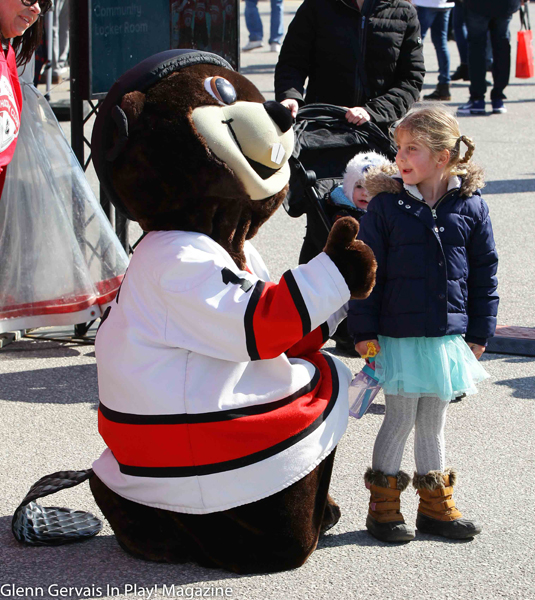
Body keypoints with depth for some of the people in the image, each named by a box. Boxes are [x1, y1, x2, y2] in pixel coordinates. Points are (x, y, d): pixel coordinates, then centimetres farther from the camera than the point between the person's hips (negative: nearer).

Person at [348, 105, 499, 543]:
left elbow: (484, 273, 6)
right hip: (398, 336, -3)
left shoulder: (471, 207, -1)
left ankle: (436, 505, 25)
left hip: (448, 336, 3)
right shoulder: (386, 206, -7)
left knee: (433, 423, 14)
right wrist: (364, 332, -5)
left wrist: (480, 333, 6)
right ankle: (384, 506, 16)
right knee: (400, 420, 2)